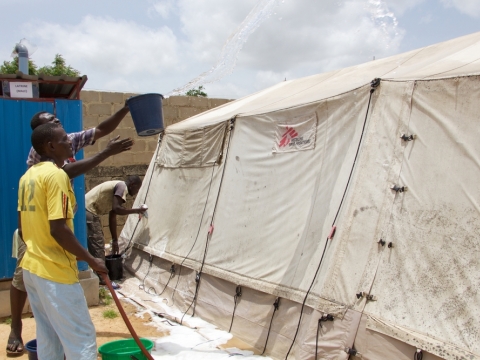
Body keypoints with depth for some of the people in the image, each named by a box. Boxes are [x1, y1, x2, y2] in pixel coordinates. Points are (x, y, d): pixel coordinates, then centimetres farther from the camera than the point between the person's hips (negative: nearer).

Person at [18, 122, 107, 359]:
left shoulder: (28, 176, 11)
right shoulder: (56, 175, -17)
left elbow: (22, 228, 15)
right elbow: (58, 230, -23)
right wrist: (91, 261, -15)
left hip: (31, 267, 9)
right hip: (55, 271, -9)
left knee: (47, 338, 18)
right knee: (81, 338, -1)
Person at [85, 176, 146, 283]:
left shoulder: (117, 186, 21)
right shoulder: (122, 186, -8)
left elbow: (112, 217, 22)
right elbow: (116, 209, -21)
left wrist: (115, 240, 24)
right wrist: (136, 210, -7)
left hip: (86, 210, 10)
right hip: (89, 211, -10)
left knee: (95, 244, 18)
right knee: (98, 245, -4)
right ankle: (102, 279, 3)